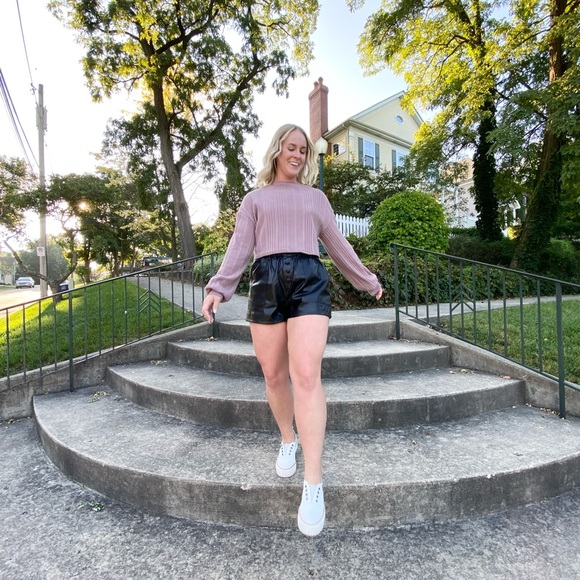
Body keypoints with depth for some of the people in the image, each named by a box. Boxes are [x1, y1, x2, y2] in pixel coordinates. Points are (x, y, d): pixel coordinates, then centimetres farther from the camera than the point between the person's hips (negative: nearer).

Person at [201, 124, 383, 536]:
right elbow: (240, 246, 10)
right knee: (274, 374, 5)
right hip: (266, 283, 1)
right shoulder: (255, 198, 23)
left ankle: (314, 485, -11)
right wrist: (219, 288, -4)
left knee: (306, 375, -16)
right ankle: (288, 440, 32)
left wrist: (368, 281, 28)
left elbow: (338, 244, 27)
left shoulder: (316, 197, 25)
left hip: (309, 280, -1)